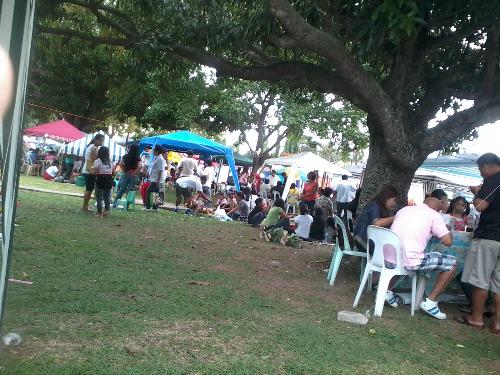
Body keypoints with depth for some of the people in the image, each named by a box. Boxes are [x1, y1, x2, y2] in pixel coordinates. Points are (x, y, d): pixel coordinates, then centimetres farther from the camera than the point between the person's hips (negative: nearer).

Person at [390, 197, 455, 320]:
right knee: (452, 263, 10)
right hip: (409, 261, -6)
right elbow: (448, 241, -1)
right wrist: (446, 229, 21)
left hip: (387, 258, 7)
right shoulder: (434, 215, 3)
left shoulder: (405, 209, 20)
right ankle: (430, 302, 10)